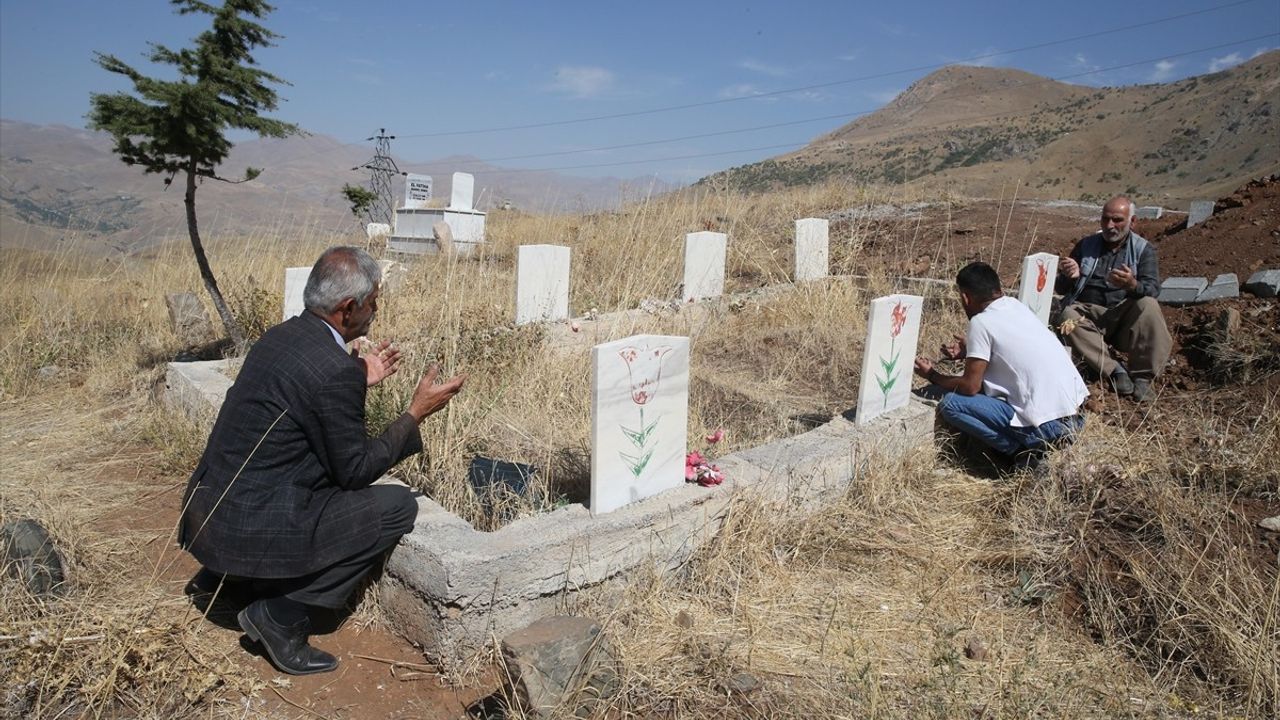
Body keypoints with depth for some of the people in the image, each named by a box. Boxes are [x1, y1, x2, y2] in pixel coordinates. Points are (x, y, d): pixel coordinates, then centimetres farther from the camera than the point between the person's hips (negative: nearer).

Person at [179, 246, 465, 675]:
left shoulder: (280, 336, 4)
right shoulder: (335, 370, -23)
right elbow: (354, 470, -13)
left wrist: (359, 381, 16)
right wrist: (416, 414, -6)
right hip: (254, 529, -9)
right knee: (399, 506, -4)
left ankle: (222, 571, 23)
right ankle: (282, 614, -1)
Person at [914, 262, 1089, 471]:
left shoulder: (981, 322, -11)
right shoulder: (1016, 305, 11)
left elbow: (970, 387, -8)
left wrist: (932, 376, 8)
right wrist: (970, 350, 31)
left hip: (1048, 424, -9)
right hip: (1074, 412, 9)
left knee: (950, 404, -5)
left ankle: (1025, 448, -6)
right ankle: (1033, 442, 12)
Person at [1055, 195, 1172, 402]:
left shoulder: (1143, 249, 7)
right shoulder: (1086, 245, 12)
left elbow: (1153, 289, -9)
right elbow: (1061, 288, 9)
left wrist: (1132, 285, -33)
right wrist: (1068, 277, -16)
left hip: (1124, 318, 0)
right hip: (1087, 313, 0)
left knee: (1148, 305, -31)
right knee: (1068, 318, -32)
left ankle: (1142, 377, -24)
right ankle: (1115, 370, -33)